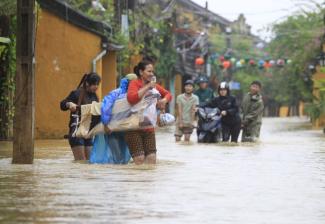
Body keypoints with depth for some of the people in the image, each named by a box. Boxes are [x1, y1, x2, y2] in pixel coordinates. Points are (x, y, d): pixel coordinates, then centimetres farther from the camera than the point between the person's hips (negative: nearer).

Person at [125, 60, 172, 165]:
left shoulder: (153, 85, 10)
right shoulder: (134, 83, -7)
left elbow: (168, 94, 23)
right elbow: (131, 98, -27)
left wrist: (164, 100, 0)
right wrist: (147, 87, -23)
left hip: (148, 128, 6)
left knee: (152, 158, 1)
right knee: (139, 159, -9)